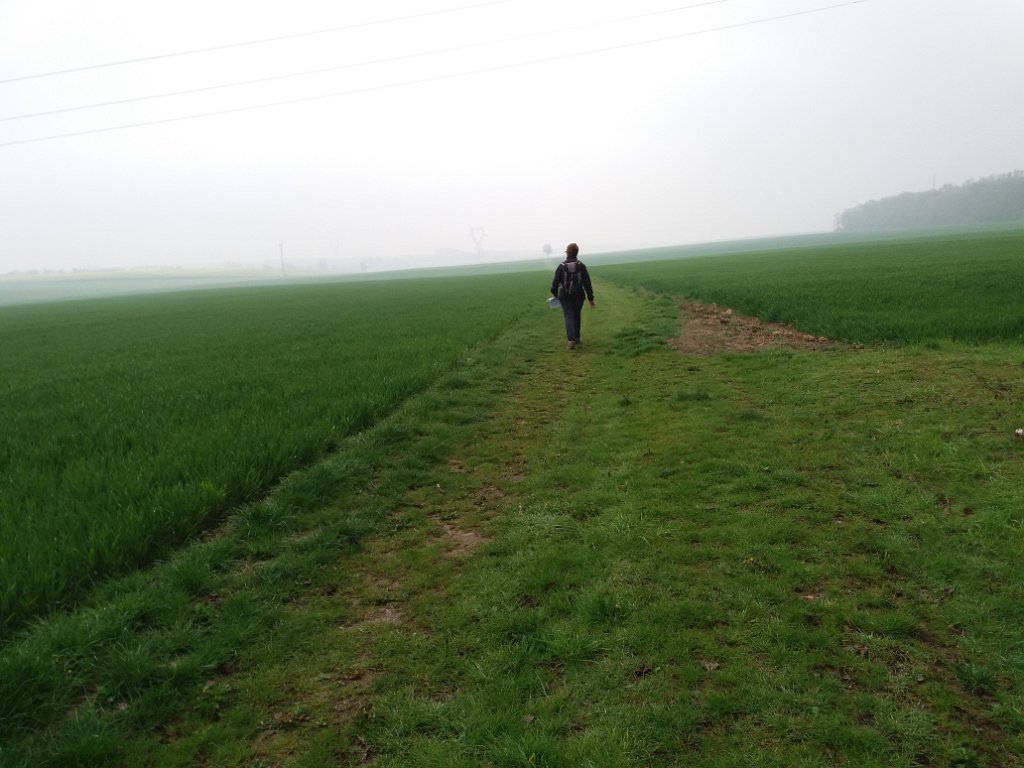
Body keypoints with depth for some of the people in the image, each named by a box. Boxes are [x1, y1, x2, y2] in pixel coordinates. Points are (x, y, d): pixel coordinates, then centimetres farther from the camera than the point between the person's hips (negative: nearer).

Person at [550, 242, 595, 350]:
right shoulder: (581, 266, -5)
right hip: (578, 296, 2)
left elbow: (555, 281, -2)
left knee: (569, 317, -3)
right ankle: (576, 338, 29)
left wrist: (554, 293, 17)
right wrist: (590, 298, 0)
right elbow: (587, 283, -5)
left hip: (565, 296, -2)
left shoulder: (562, 266, -8)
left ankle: (571, 340, -19)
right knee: (576, 316, 17)